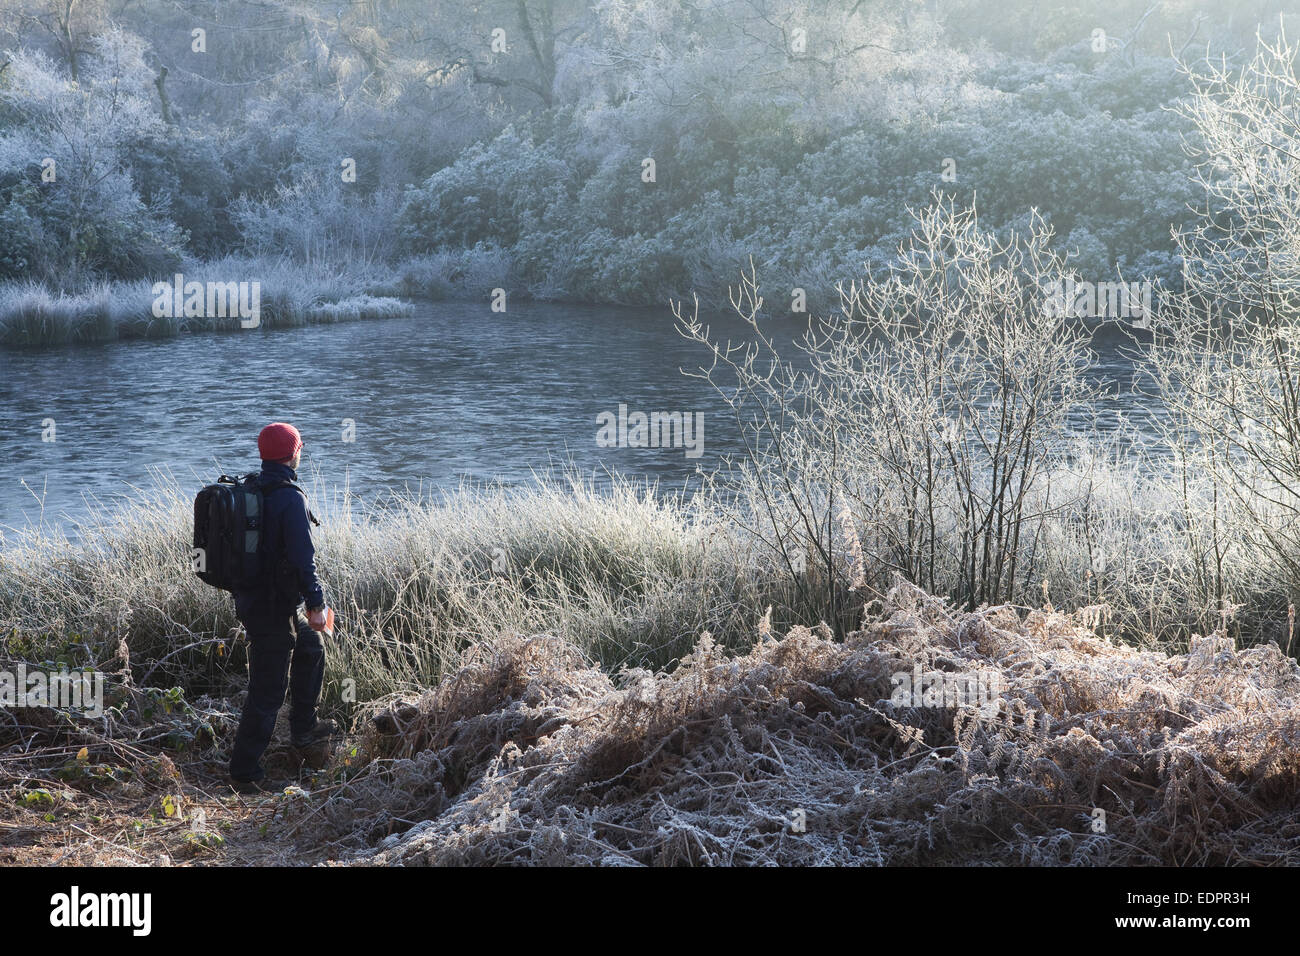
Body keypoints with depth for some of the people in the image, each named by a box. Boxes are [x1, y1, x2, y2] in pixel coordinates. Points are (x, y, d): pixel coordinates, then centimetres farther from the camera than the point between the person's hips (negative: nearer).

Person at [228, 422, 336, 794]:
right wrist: (316, 603, -15)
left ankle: (304, 730, 37)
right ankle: (245, 772, 0)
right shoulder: (290, 498, -19)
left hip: (249, 600, 9)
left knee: (310, 648, 29)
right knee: (268, 689, -3)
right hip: (274, 607, -9)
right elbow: (302, 557, -23)